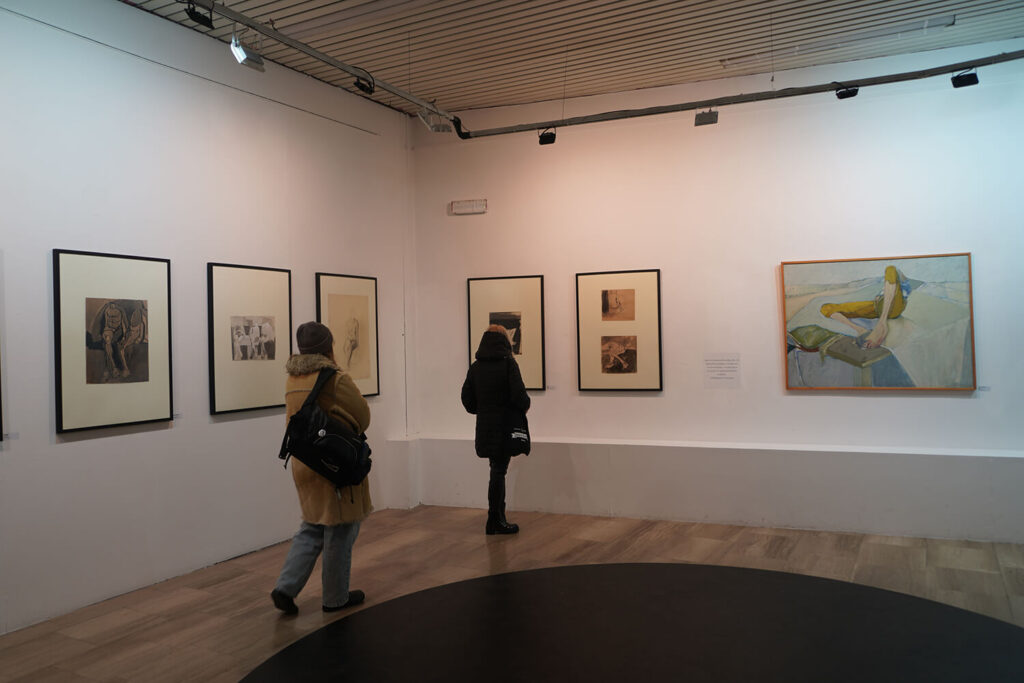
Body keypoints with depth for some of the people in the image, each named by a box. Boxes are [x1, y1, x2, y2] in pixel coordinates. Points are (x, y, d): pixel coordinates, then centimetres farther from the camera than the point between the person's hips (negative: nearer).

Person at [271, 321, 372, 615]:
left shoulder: (292, 379, 5)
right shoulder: (335, 378, -17)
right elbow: (362, 415, -8)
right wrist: (351, 434, 11)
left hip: (303, 463, 7)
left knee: (312, 527, 19)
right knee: (339, 531, 7)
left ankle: (286, 587, 10)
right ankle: (336, 597, 19)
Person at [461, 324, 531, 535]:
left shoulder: (476, 366, 5)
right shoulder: (508, 363, -10)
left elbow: (467, 398, 6)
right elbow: (519, 395, -17)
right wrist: (525, 405, 4)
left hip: (484, 425, 5)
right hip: (505, 425, -5)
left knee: (497, 469, 15)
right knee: (498, 470, 1)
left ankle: (498, 518, 21)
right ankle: (495, 521, 9)